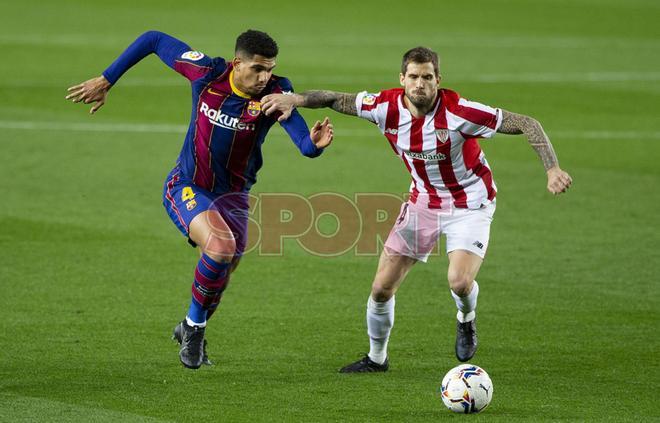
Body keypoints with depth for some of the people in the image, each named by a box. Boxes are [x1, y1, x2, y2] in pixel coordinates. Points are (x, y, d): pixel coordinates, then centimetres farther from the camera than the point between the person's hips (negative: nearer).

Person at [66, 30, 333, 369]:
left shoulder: (274, 94, -20)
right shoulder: (207, 73, -20)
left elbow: (304, 143, -32)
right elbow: (153, 40, -7)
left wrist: (315, 143, -57)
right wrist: (105, 81, -4)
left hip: (232, 194, 3)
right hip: (187, 187, -3)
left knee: (224, 270, 9)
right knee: (221, 246, -28)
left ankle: (192, 330, 41)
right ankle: (194, 324, -4)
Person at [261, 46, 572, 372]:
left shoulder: (458, 112, -28)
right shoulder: (387, 106, -16)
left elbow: (526, 124, -25)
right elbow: (336, 100, -2)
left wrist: (552, 169, -34)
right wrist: (294, 99, -18)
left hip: (468, 203, -4)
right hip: (423, 201, 4)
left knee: (459, 281, -26)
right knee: (381, 288, 2)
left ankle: (466, 320, 12)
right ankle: (376, 357, 27)